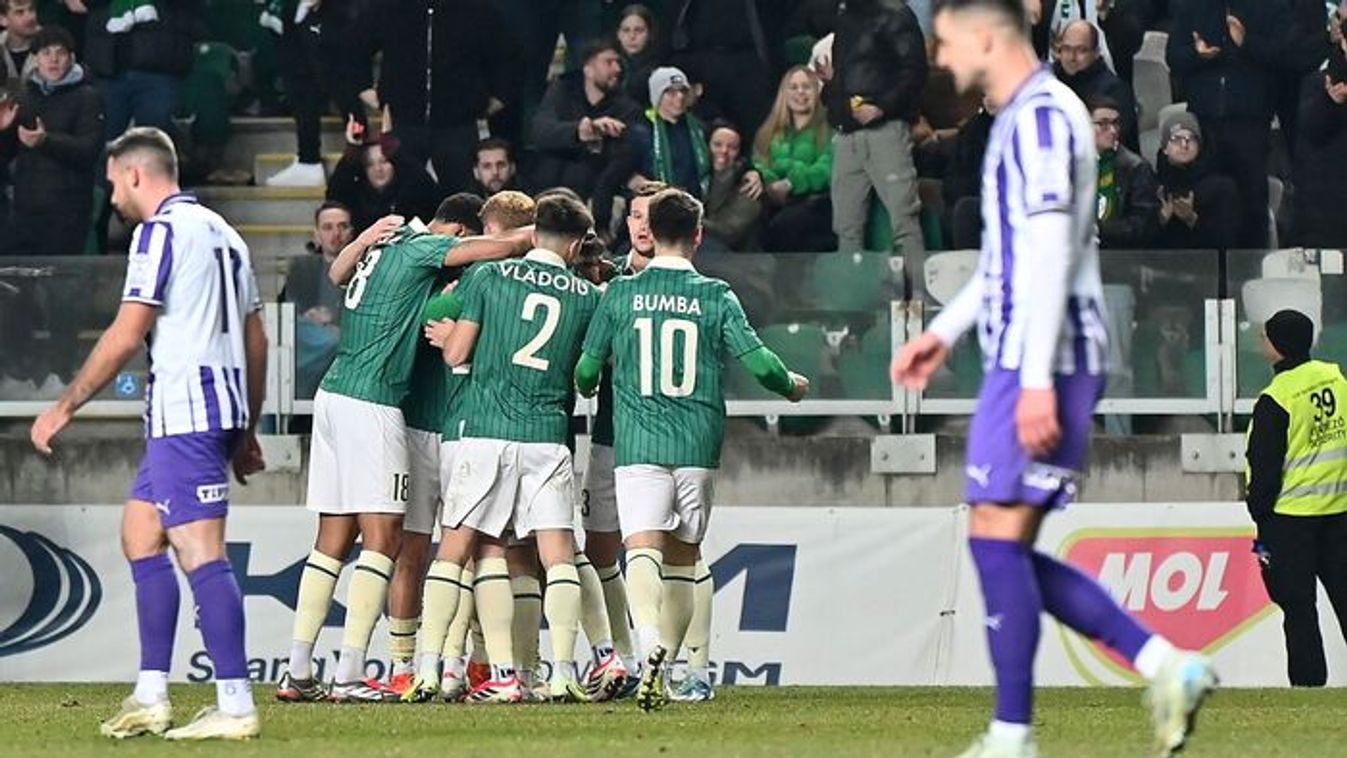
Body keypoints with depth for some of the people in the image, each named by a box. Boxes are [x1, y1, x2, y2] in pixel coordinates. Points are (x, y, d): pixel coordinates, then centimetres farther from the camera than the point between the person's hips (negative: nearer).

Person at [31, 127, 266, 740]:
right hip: (223, 411, 10)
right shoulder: (221, 232, 19)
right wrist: (246, 432, 25)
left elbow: (126, 336, -13)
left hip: (184, 409, -10)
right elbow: (255, 339, 21)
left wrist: (64, 407, -7)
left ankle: (236, 706, -16)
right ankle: (151, 698, 12)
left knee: (200, 550, -11)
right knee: (140, 534, 15)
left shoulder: (162, 230, -8)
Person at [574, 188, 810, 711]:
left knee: (643, 549, -15)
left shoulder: (620, 293, 3)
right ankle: (671, 665, 18)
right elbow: (758, 361, -3)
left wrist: (587, 390, 34)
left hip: (638, 446, -1)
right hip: (698, 447, 1)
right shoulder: (715, 296, 2)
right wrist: (793, 387, 19)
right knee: (683, 556, 15)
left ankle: (651, 643, -42)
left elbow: (586, 371, 9)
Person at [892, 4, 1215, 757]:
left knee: (998, 536, -8)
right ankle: (1167, 667, 6)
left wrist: (1037, 379, -24)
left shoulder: (1041, 115, -13)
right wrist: (946, 331, 29)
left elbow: (1049, 255, -20)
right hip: (1026, 359, 10)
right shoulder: (1025, 117, 19)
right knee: (1007, 549, 8)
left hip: (1041, 360, -10)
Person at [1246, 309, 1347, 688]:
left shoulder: (1276, 399, -15)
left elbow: (1265, 468, -12)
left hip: (1292, 514, -6)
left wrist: (1262, 523, -4)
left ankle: (1308, 678, 1)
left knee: (1298, 606, 1)